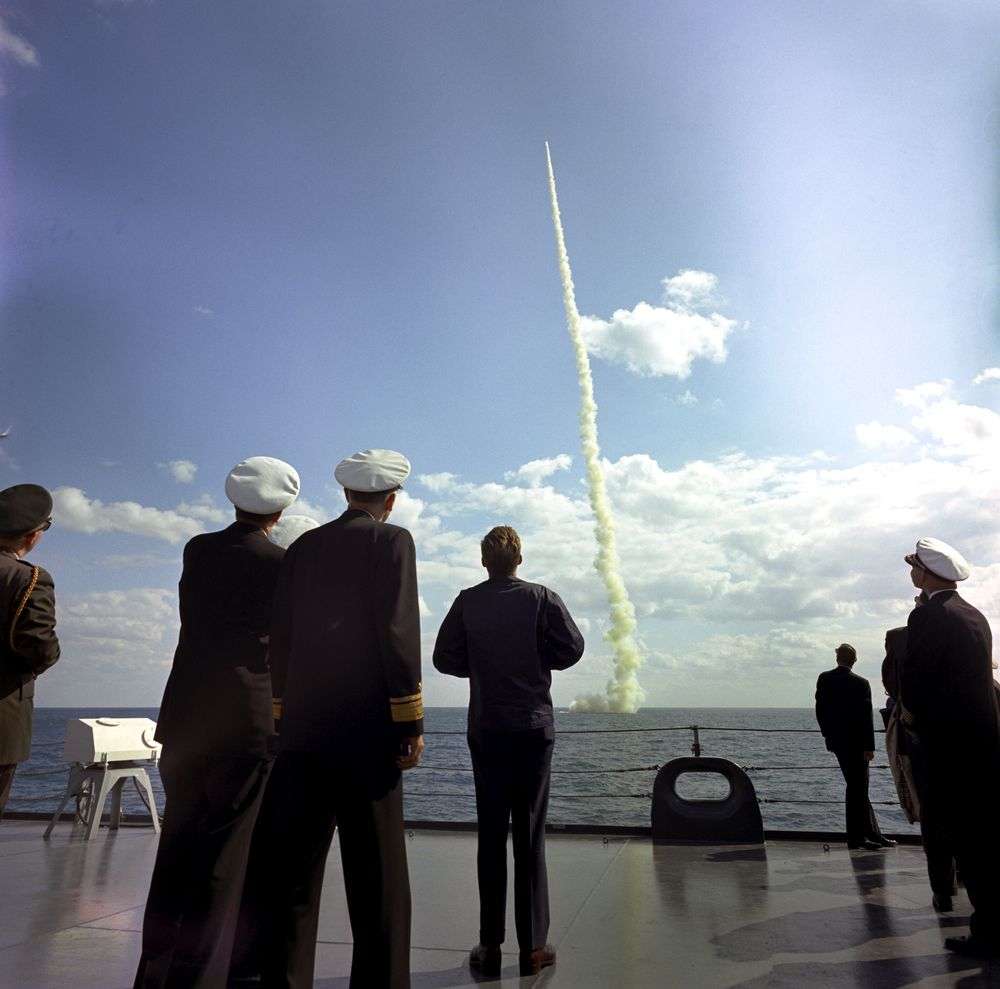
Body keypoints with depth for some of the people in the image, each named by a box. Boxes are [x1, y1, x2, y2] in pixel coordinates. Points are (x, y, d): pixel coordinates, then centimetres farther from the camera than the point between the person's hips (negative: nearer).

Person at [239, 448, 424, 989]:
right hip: (365, 726, -5)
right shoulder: (391, 540, -4)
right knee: (376, 868, 4)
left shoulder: (303, 546, 12)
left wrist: (286, 716, 17)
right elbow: (398, 632, -13)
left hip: (302, 726, 6)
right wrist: (410, 723, -10)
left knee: (294, 863, 13)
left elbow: (281, 636, 12)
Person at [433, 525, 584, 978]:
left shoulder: (467, 602, -1)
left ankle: (490, 946, 13)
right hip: (534, 727, -1)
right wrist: (536, 663, 8)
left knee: (490, 835, 9)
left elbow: (444, 658, -2)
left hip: (486, 729, 1)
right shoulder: (542, 598, -5)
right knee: (530, 835, 7)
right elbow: (571, 648, -9)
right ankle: (533, 946, 13)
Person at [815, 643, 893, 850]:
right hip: (856, 742, -5)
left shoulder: (824, 679, 1)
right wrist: (869, 746, -9)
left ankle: (873, 835, 22)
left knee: (857, 786, 14)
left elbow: (820, 711, 5)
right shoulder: (861, 683, -13)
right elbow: (866, 717, -13)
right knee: (857, 788, 2)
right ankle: (855, 837, 7)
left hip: (836, 740, 5)